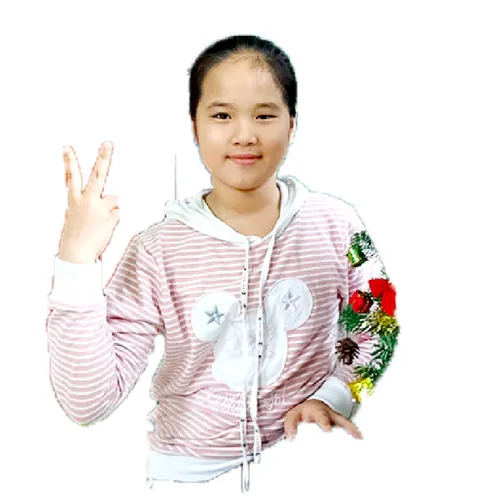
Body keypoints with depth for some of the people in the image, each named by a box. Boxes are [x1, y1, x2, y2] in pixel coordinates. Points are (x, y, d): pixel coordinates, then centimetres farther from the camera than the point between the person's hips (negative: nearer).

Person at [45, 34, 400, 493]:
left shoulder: (335, 225, -12)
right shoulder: (158, 249, -16)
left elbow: (377, 328, 3)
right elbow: (88, 403, -21)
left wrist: (334, 398, -13)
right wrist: (76, 264, -28)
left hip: (305, 455, 1)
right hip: (191, 470, 0)